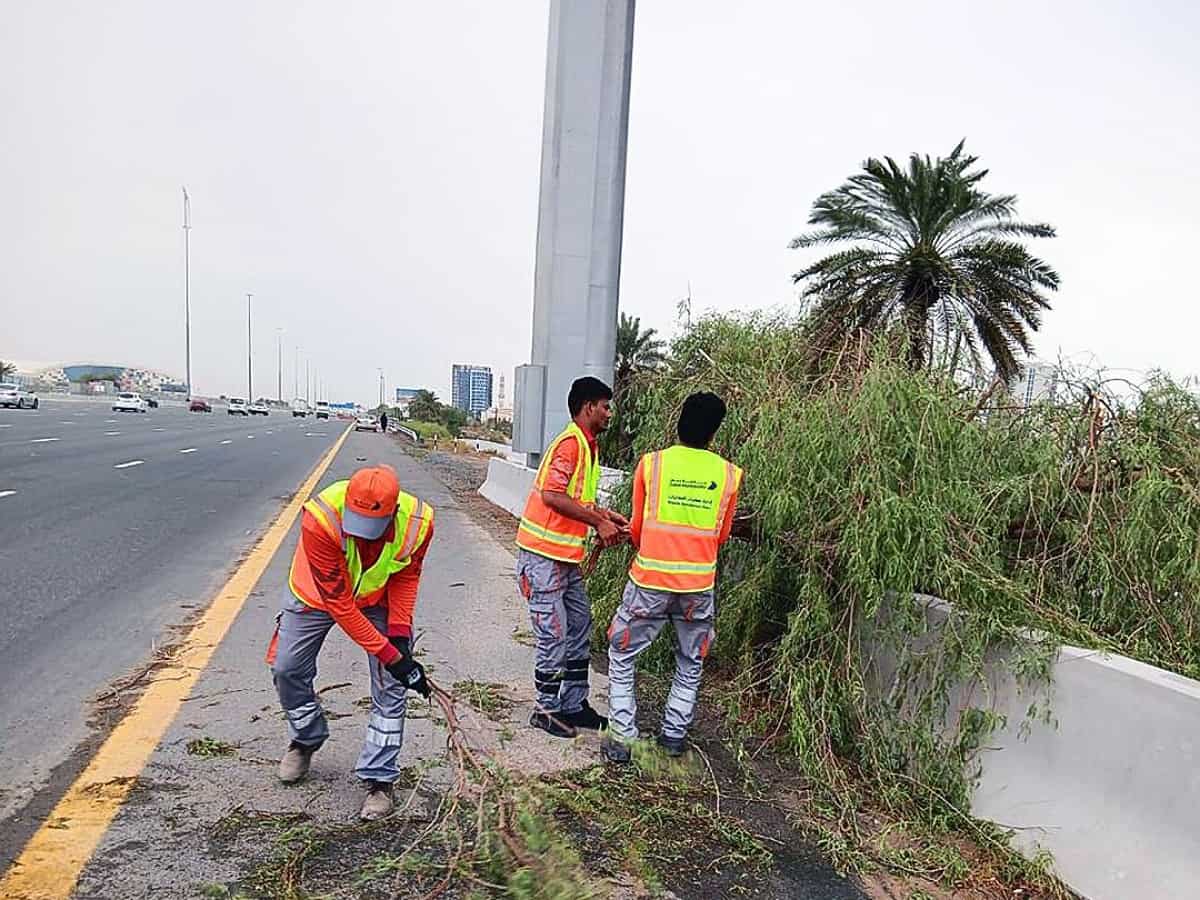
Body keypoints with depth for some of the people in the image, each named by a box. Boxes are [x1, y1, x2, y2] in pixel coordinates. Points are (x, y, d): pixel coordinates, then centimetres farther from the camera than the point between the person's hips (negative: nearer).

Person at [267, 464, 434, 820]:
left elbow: (407, 575, -9)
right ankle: (306, 740, 35)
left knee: (390, 686, -5)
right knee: (287, 669, 6)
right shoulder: (320, 520, -41)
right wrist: (388, 654, -33)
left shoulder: (417, 523, -33)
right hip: (316, 595, 0)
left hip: (377, 599, 1)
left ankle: (379, 779, 9)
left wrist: (399, 631, -20)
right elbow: (338, 603, -35)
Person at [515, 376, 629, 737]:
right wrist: (598, 522, -17)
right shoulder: (570, 443, -16)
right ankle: (547, 709, 14)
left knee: (579, 628, 15)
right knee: (553, 634, -1)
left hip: (567, 557, 10)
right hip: (544, 555, -10)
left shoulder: (588, 446, 15)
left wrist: (604, 515, 6)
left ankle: (574, 705, 26)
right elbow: (552, 495, -24)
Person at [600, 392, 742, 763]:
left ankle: (621, 738, 13)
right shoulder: (728, 474, -2)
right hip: (699, 585, 2)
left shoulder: (651, 464, -5)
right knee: (690, 666, 22)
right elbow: (721, 535, 9)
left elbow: (636, 528, 4)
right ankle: (674, 735, 24)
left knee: (622, 657, 15)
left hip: (650, 581, -2)